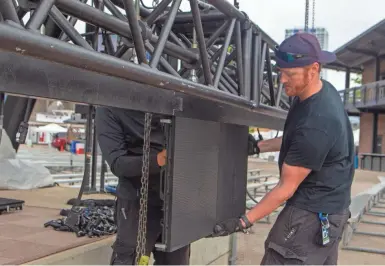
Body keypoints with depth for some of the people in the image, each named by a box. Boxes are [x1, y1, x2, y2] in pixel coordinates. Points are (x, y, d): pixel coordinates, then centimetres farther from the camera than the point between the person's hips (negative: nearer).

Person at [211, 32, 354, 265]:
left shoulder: (316, 124, -30)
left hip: (312, 214, -10)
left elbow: (286, 189, -23)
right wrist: (259, 146, 15)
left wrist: (244, 222, -17)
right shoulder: (323, 91, 0)